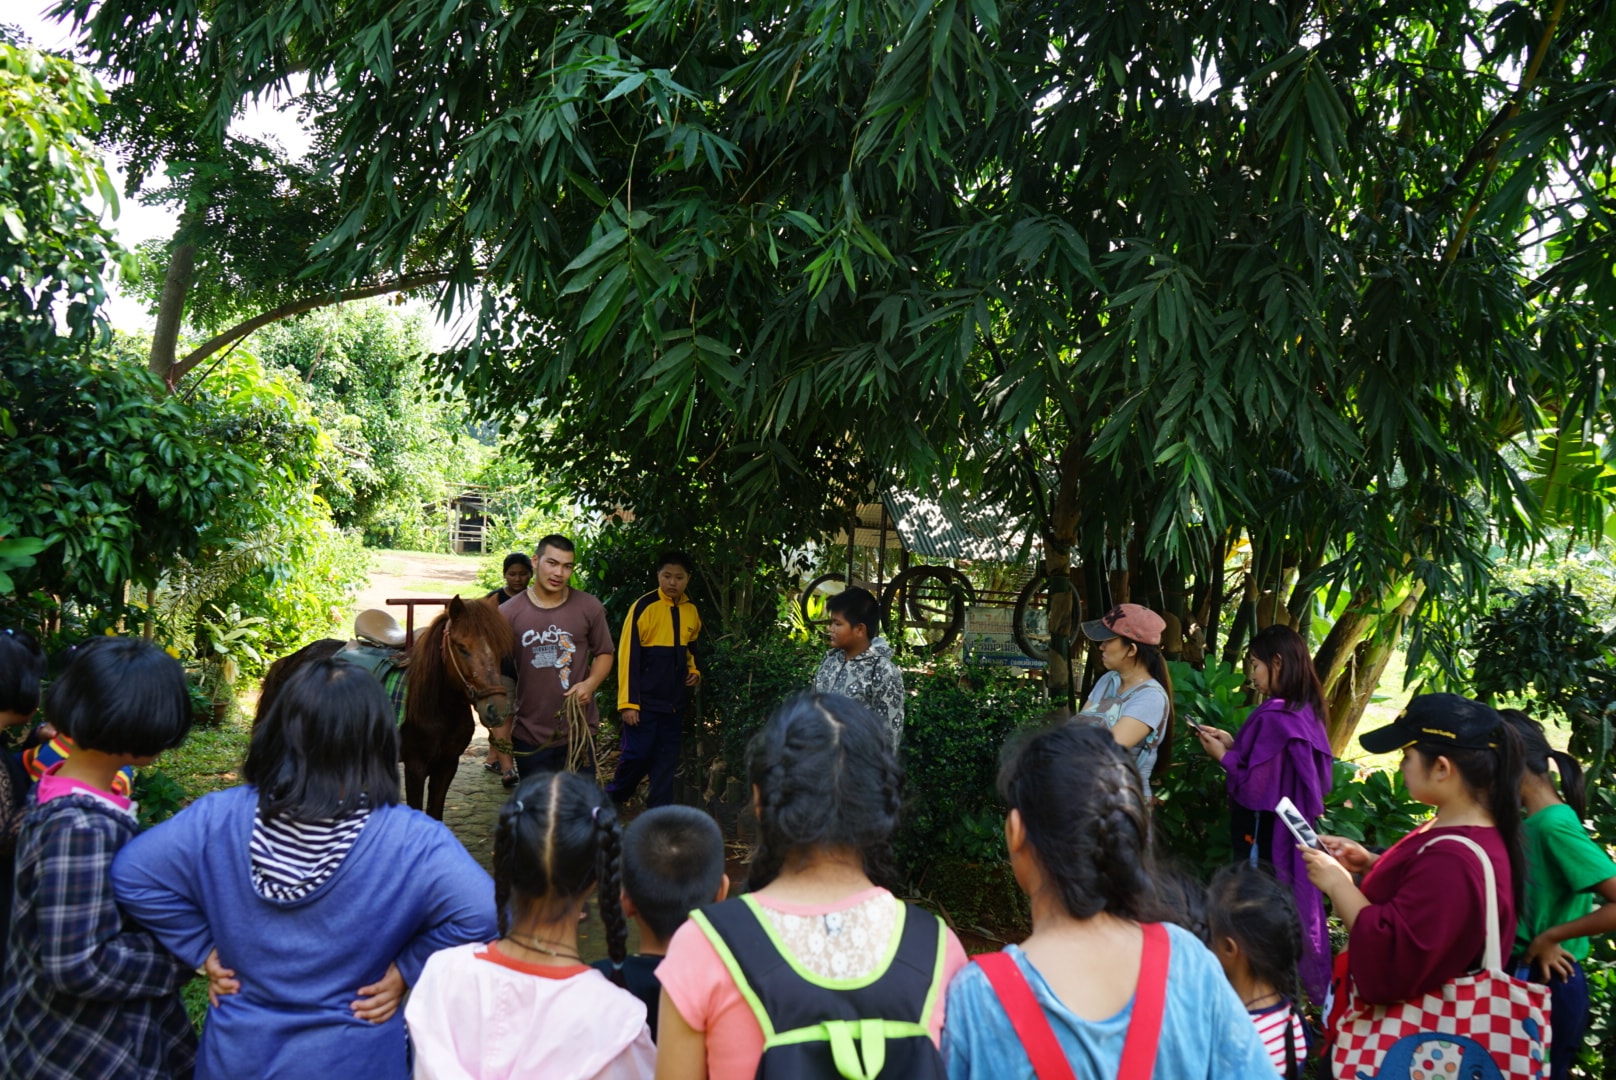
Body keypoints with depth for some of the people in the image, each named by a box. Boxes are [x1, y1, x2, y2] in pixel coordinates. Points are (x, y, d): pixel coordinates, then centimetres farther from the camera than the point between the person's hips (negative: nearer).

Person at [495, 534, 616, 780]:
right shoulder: (508, 613, -4)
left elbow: (604, 653, 8)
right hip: (529, 734, 0)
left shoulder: (589, 608, -3)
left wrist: (591, 683, -12)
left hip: (579, 731, 0)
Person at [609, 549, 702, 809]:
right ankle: (611, 799, 21)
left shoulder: (691, 611, 7)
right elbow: (628, 655, -12)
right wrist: (628, 703, -16)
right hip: (645, 701, -5)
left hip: (674, 702, 5)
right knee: (637, 755, -3)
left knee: (667, 760, 8)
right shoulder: (644, 607, -11)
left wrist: (694, 670, 4)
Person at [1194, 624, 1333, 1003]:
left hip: (1264, 837, -9)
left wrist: (1223, 757, -7)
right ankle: (1313, 991, 30)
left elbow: (1255, 787, -21)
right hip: (1295, 833, 9)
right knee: (1296, 911, 19)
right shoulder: (1306, 714, 4)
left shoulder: (1272, 717, -22)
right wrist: (1234, 745, 10)